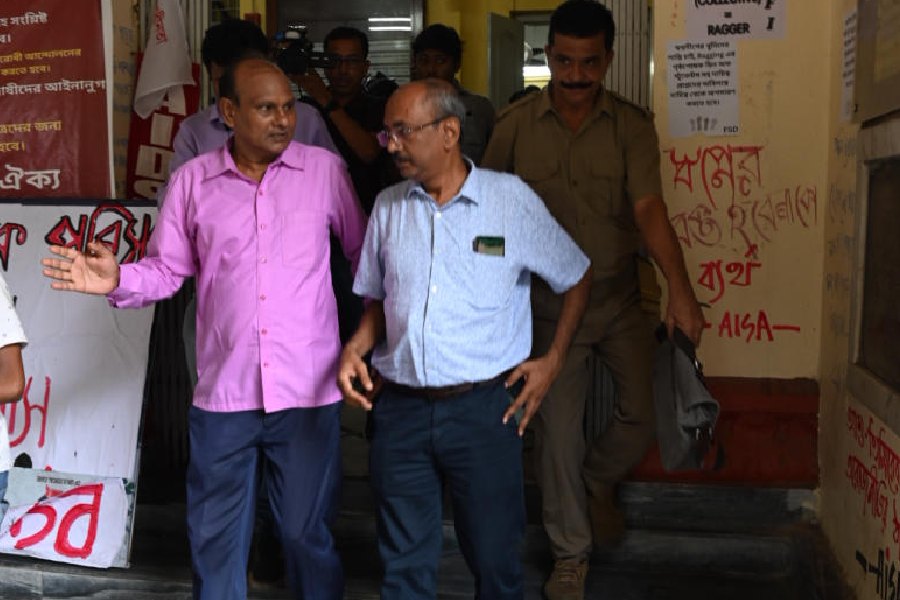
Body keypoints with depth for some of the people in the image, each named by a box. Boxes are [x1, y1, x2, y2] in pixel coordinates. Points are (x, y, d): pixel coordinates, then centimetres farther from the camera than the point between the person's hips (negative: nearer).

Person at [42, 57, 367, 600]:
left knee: (308, 532, 12)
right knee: (215, 536, 14)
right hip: (223, 392, 2)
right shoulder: (192, 180, 2)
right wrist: (118, 280, -13)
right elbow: (167, 269, 5)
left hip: (308, 391, -1)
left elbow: (365, 254, 8)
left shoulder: (325, 170, -1)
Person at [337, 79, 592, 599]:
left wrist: (553, 360, 0)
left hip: (483, 408, -3)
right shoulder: (388, 207, 7)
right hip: (400, 406, 3)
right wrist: (355, 349, -2)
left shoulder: (511, 199, -3)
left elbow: (578, 278, 7)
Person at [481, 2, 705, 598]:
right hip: (551, 302, 0)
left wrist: (681, 289, -31)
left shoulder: (632, 125, -7)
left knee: (643, 415, 2)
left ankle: (599, 481, 36)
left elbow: (649, 208, -18)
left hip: (621, 297, 1)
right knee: (558, 430, 3)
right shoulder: (516, 124, -6)